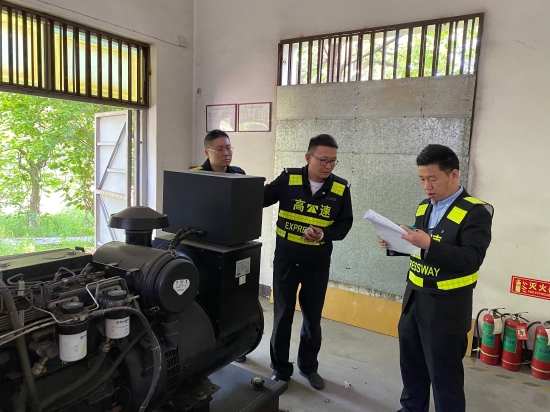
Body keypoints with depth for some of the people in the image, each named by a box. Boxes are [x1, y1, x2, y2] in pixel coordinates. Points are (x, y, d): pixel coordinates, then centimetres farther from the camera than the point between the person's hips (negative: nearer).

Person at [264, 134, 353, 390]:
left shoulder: (341, 189, -5)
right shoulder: (288, 180, -9)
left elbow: (345, 223, 0)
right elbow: (260, 198, -10)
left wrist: (324, 234, -18)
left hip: (318, 263, 2)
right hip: (285, 259, -1)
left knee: (313, 317, 16)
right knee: (283, 315, 10)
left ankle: (308, 366, 38)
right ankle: (280, 368, 30)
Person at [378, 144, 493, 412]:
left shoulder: (476, 212, -15)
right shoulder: (424, 207, 7)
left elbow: (471, 259, -24)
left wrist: (429, 245, -34)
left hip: (446, 306, -7)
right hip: (414, 298, 7)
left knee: (444, 373, 7)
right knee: (411, 363, 22)